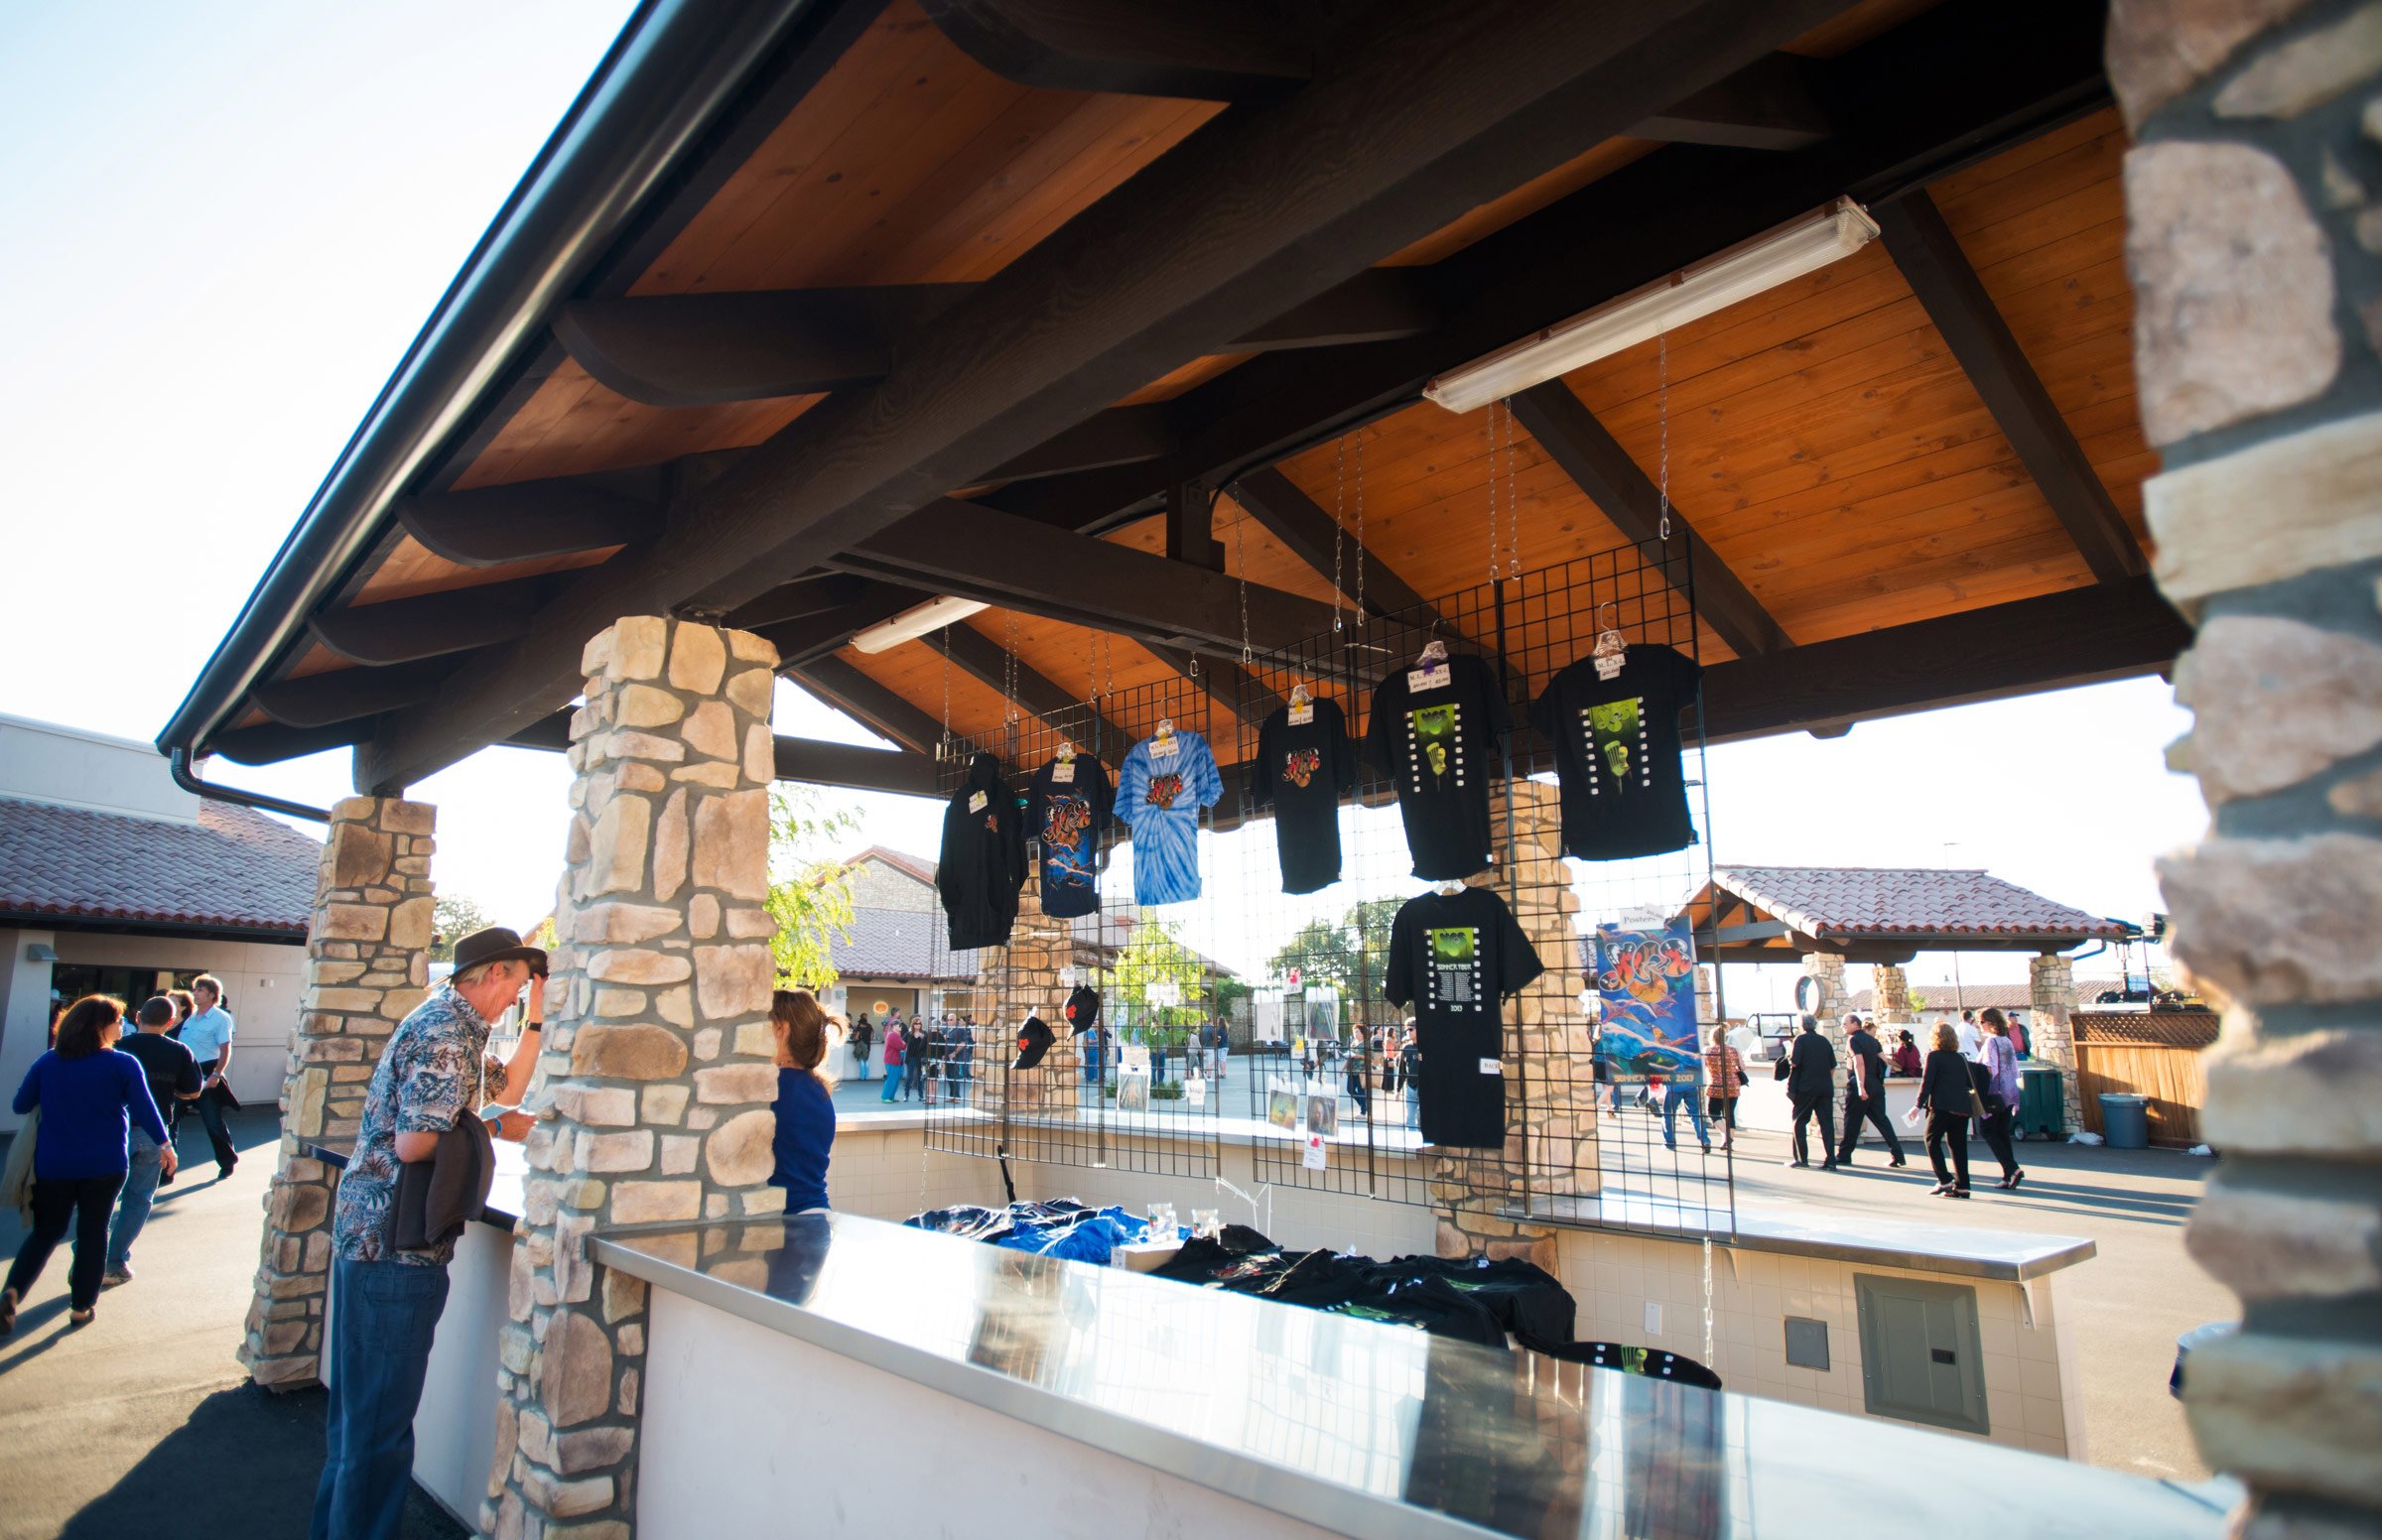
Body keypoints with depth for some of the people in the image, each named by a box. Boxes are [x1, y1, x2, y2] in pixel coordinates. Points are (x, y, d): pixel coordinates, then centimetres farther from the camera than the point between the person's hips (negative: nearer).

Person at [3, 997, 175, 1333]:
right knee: (93, 1233, 10)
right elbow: (144, 1109, -11)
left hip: (51, 1165, 3)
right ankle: (82, 1306, 15)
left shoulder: (47, 1061, -1)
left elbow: (21, 1104, 5)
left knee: (45, 1232, 15)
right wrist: (165, 1145, 2)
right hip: (104, 1166, -3)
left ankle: (12, 1292, -6)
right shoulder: (123, 1064, -11)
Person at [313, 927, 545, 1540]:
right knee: (381, 1413, 1)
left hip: (368, 1232, 11)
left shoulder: (449, 1023, 13)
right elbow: (414, 1144, -26)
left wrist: (536, 1019, 14)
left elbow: (505, 1086, 22)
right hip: (395, 1242, -11)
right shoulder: (447, 1035, -20)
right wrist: (496, 1129, -12)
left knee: (360, 1400, 23)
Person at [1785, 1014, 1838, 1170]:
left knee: (1799, 1122, 5)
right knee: (1826, 1123, 3)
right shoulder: (1825, 1041, 12)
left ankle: (1801, 1158, 2)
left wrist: (1789, 1055, 8)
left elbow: (1794, 1062, -13)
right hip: (1825, 1088, 4)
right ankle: (1830, 1160, -2)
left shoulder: (1801, 1039, -3)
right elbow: (1833, 1066, 11)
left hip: (1806, 1087, -4)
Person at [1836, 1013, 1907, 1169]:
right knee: (1881, 1119, 9)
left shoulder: (1853, 1040, -9)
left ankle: (1844, 1156, 7)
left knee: (1852, 1121, 1)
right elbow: (1884, 1060, 14)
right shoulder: (1872, 1039, 14)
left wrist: (1860, 1086, -26)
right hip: (1876, 1084, 7)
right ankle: (1897, 1155, 3)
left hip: (1859, 1085, -7)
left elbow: (1859, 1063, -20)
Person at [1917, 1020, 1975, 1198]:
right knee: (1958, 1146, 9)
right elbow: (1970, 1084, 17)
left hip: (1942, 1108, -5)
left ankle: (1944, 1180, -4)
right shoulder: (1961, 1059, 12)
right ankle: (1962, 1186, 7)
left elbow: (1927, 1082, -10)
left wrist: (1919, 1105, -8)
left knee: (1932, 1141, 6)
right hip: (1961, 1108, 6)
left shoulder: (1934, 1057, -5)